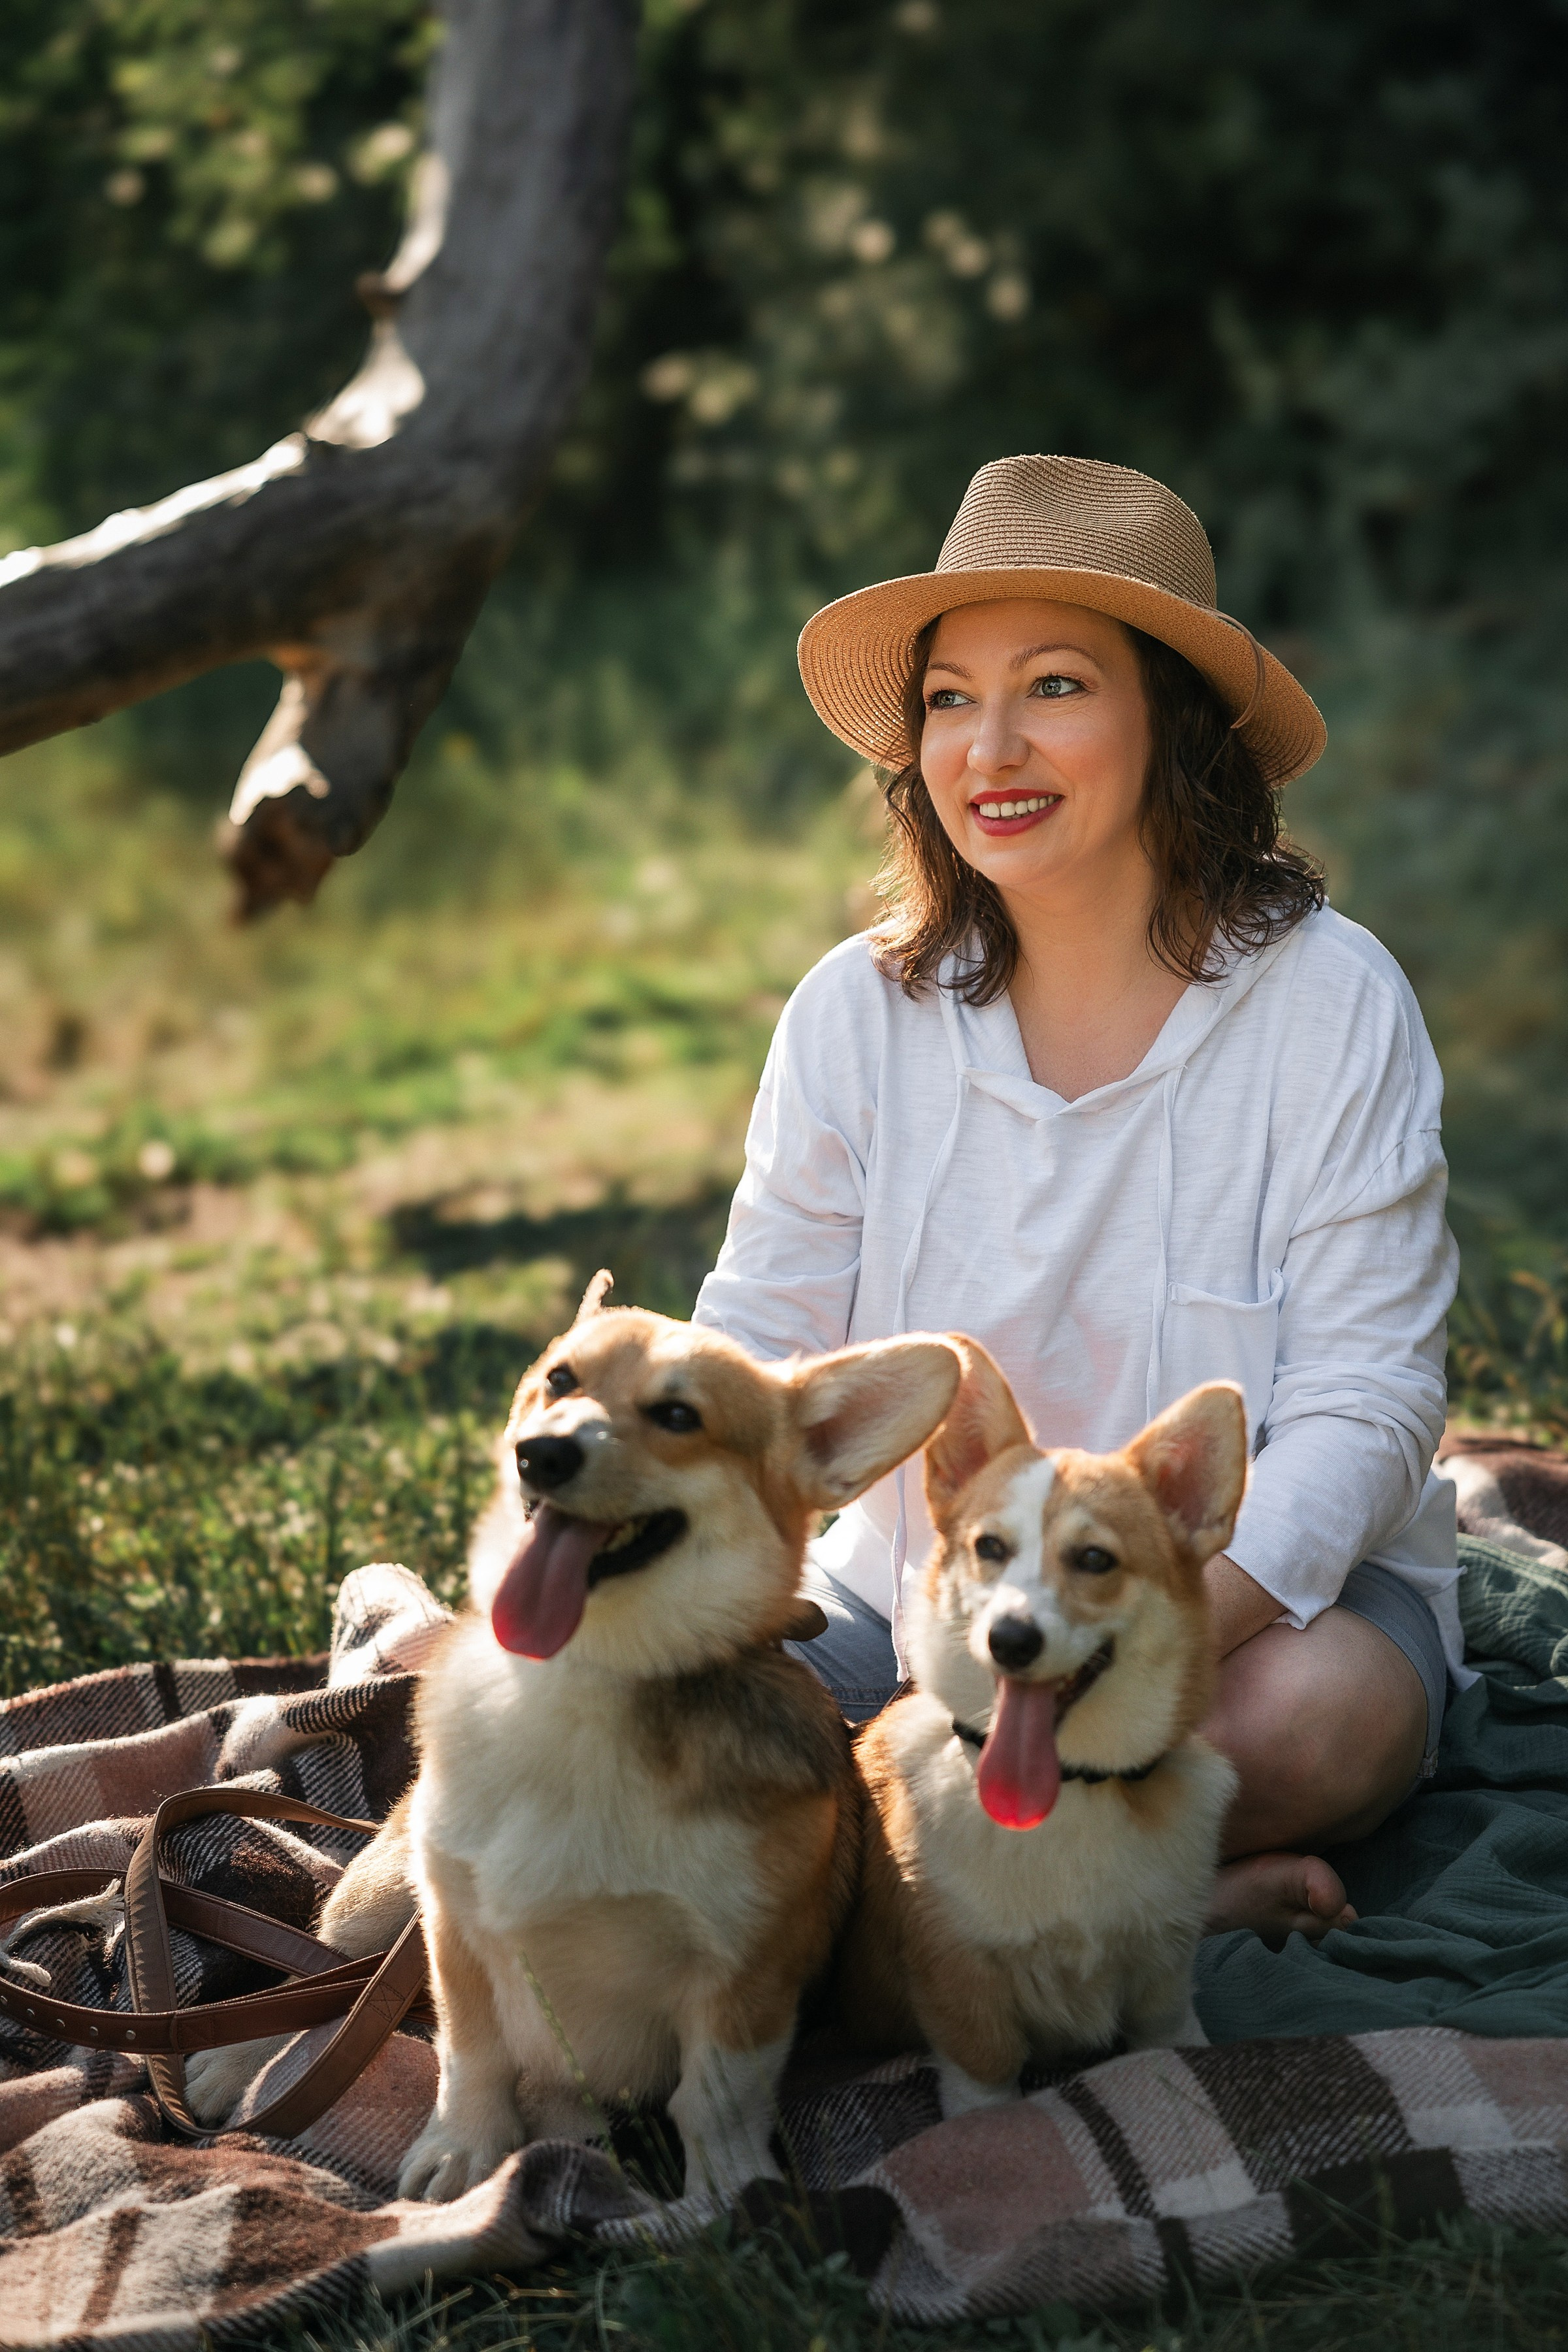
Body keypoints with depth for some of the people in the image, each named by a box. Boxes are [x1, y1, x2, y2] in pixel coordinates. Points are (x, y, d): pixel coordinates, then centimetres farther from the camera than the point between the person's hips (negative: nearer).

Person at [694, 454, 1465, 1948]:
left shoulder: (1327, 1002, -11)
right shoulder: (860, 1012, -2)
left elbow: (1362, 1413, -15)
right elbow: (753, 1362, -4)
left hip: (1261, 1591, -3)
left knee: (1311, 1713, -36)